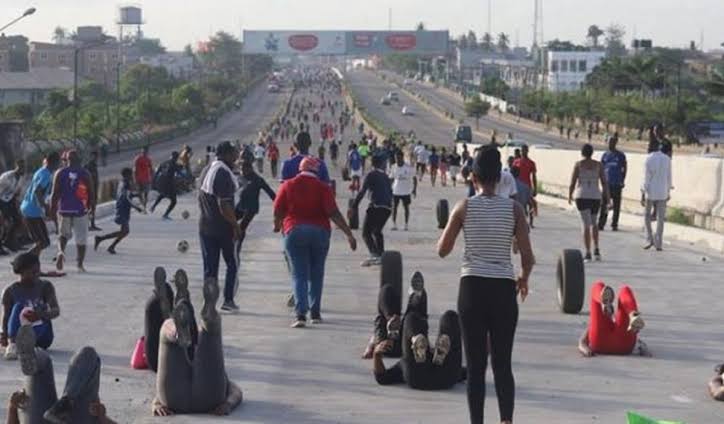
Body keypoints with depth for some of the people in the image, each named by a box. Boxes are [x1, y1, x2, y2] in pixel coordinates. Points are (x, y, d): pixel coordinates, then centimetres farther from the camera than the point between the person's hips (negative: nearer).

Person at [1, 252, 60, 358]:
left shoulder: (46, 287, 0)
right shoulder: (10, 291, 0)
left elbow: (56, 311, -13)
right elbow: (6, 316, -3)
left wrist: (41, 315, -35)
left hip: (41, 337, 0)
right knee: (19, 306, -27)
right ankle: (12, 343, -44)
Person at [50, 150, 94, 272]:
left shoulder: (60, 173, -2)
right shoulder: (84, 174, -4)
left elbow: (55, 194, -5)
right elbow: (92, 193, -2)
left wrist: (52, 209, 3)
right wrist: (89, 206, 15)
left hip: (64, 209, 1)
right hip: (80, 210, -1)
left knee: (64, 234, 20)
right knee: (81, 238, 10)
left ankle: (61, 251, -7)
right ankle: (80, 264, 11)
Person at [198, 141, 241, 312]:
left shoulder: (206, 171, 9)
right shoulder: (223, 174, -19)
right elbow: (224, 206, -23)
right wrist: (236, 226, -15)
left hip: (205, 226, 7)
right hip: (223, 228, -7)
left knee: (209, 267, 10)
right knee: (232, 264, 9)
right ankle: (228, 300, 8)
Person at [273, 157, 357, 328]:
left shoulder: (287, 186, 1)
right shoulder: (323, 188, -2)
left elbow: (278, 211, 3)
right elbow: (333, 213, -10)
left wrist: (277, 226, 25)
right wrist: (349, 233, -10)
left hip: (294, 232, 0)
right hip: (319, 232, 0)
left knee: (299, 274, 0)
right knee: (316, 274, 15)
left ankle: (301, 314, -15)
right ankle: (315, 313, 19)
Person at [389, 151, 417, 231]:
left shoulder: (409, 168, -11)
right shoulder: (393, 167, -3)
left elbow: (414, 178, -2)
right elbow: (391, 179, 7)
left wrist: (414, 189, -7)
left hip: (406, 191, -2)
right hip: (395, 191, 2)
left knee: (406, 207, 7)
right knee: (394, 207, 1)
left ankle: (406, 225, 17)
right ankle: (394, 224, 10)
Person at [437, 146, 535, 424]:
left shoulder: (464, 207, -2)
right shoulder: (513, 208, 0)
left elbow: (442, 250, 3)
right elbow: (528, 258, -2)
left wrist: (452, 224, 20)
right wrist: (523, 278, 18)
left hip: (472, 288, -1)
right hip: (503, 289, 1)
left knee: (475, 364, 6)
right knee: (503, 363, 10)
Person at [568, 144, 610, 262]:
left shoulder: (578, 164, -3)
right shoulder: (598, 165, 2)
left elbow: (572, 182, -3)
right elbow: (604, 182, -1)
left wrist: (570, 196, 11)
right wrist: (607, 196, 8)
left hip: (582, 196, -2)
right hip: (595, 196, 2)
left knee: (586, 225, -3)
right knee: (593, 223, 21)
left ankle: (588, 253, -10)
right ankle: (596, 250, 11)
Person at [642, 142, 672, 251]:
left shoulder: (649, 158, -7)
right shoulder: (667, 159, 0)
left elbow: (646, 177, -7)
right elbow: (669, 177, 5)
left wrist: (643, 193, -4)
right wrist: (668, 192, 16)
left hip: (650, 193, -2)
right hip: (662, 193, 2)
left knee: (647, 215, 14)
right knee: (660, 218, 6)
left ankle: (649, 239, 1)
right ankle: (659, 244, 3)